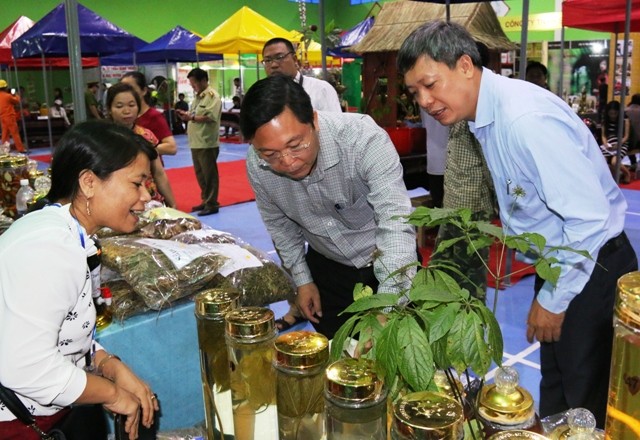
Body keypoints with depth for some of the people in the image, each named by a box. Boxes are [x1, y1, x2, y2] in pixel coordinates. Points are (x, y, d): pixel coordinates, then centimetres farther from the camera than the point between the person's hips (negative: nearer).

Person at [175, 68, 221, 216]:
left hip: (207, 142, -9)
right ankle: (205, 200, 26)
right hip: (196, 142, 9)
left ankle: (212, 204, 6)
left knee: (209, 174, -2)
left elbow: (211, 117, -20)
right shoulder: (198, 96, 18)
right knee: (200, 173, 14)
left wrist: (191, 118, -19)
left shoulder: (212, 96, -10)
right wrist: (187, 115, 3)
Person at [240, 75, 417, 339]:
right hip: (326, 266, 3)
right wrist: (302, 279, 2)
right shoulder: (256, 167, -19)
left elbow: (396, 224, -40)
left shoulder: (364, 139, -34)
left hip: (387, 263, -3)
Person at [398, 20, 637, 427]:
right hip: (556, 263, 9)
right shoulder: (486, 115, 0)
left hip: (591, 269, -8)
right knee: (555, 390, 24)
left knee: (588, 405, 8)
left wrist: (554, 300, -17)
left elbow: (590, 218, -28)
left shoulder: (526, 119, -29)